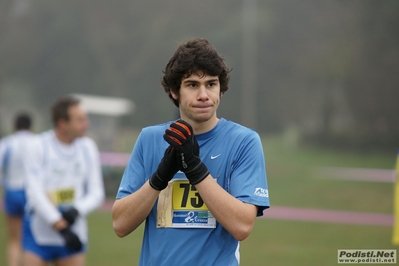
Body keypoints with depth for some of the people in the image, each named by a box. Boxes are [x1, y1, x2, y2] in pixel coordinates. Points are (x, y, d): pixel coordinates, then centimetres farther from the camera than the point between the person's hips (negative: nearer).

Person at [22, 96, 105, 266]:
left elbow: (97, 193, 4)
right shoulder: (39, 147, -8)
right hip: (39, 234, -3)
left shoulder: (88, 147, 4)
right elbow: (35, 193, -15)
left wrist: (76, 211, -17)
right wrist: (60, 226, -22)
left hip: (74, 233, 3)